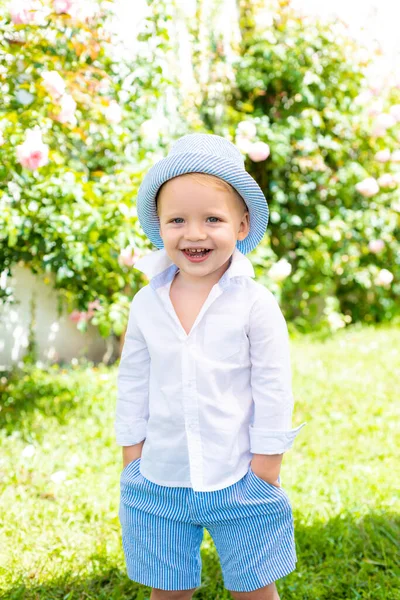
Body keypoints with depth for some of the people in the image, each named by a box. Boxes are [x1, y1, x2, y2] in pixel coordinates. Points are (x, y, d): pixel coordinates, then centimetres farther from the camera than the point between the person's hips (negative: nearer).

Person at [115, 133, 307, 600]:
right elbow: (133, 384, 7)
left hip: (239, 479, -2)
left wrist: (266, 468, -6)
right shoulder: (146, 304, -2)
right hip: (159, 479, 3)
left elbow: (273, 390, -7)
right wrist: (131, 456, 7)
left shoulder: (256, 304, -11)